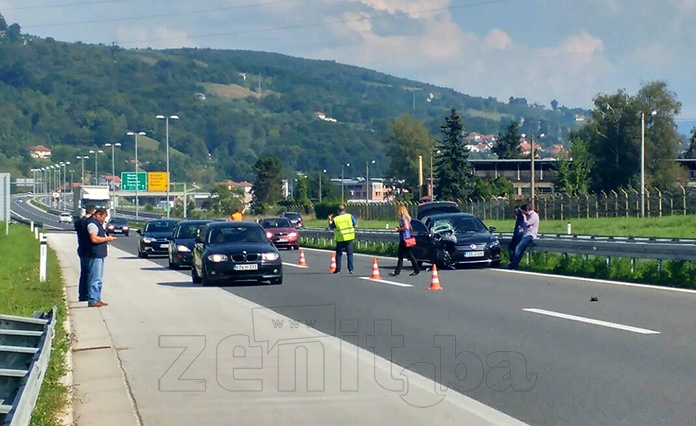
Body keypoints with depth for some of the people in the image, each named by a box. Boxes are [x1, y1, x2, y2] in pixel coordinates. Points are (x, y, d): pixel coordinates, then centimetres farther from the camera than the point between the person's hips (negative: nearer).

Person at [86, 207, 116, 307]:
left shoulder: (98, 223, 19)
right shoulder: (92, 223, -14)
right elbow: (94, 239, -24)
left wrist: (107, 239, 13)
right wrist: (107, 239, -14)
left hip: (100, 254, 11)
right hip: (95, 255, -11)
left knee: (99, 279, 15)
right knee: (95, 279, -10)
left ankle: (97, 299, 20)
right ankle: (92, 300, -9)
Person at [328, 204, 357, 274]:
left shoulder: (335, 219, -3)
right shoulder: (350, 216, -3)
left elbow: (331, 227, 10)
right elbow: (356, 226, -4)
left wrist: (330, 220, 21)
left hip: (340, 239, 0)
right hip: (349, 238, 0)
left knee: (338, 254, 11)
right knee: (350, 254, 5)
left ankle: (338, 269, 12)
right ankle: (351, 269, -2)